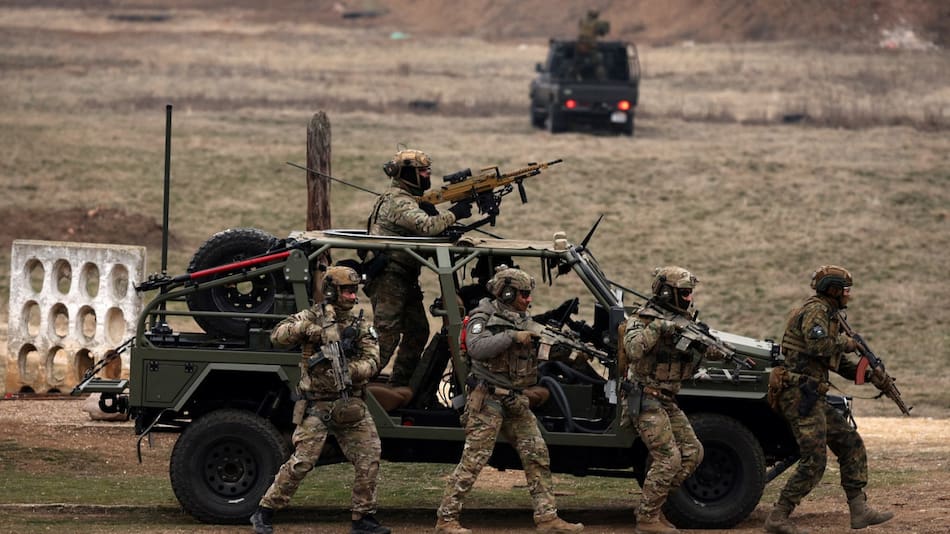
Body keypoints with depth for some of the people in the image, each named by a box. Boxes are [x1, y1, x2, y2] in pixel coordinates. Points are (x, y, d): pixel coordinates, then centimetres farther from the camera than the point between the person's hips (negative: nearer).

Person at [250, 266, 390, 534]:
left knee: (369, 458, -1)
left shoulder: (359, 325, 11)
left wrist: (351, 370, -18)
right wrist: (304, 328, -22)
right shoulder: (314, 317, -1)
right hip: (317, 405, -5)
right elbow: (278, 336, -8)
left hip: (350, 405, 5)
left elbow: (372, 360, 2)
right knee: (302, 461, -10)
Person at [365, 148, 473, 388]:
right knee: (386, 333, -13)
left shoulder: (410, 199, 18)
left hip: (405, 278, 10)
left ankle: (400, 383, 17)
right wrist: (454, 213, -17)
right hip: (388, 277, -10)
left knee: (418, 331, 11)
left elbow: (430, 225, 14)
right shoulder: (397, 201, -16)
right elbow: (426, 226, -28)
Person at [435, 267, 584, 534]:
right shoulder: (483, 317, -8)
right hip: (487, 400, -7)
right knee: (473, 460, -8)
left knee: (537, 458, 4)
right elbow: (476, 348, -25)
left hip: (516, 401, 7)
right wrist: (512, 336, -26)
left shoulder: (525, 321, 13)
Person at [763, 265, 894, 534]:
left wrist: (869, 374, 16)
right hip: (799, 394, -11)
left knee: (851, 444, 10)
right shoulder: (815, 310, -10)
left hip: (812, 398, 11)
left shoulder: (828, 313, 22)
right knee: (814, 462, -11)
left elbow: (838, 361, 27)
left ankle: (859, 511, 10)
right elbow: (819, 346, -28)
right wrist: (846, 342, -10)